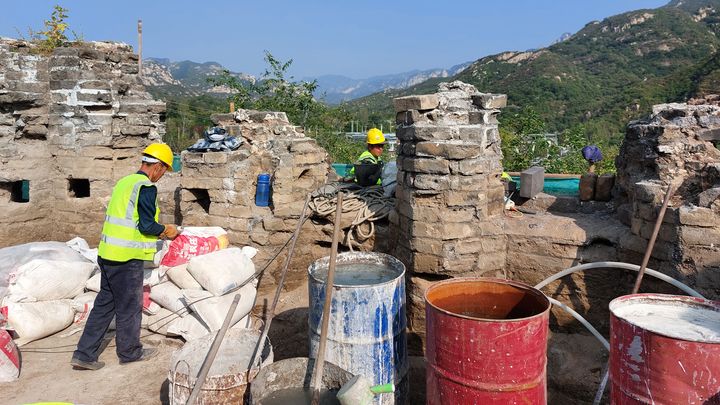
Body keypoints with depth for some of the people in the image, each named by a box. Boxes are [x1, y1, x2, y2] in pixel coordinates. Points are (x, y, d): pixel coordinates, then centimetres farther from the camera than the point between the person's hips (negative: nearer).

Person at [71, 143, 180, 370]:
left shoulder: (124, 182, 13)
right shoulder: (146, 187, -14)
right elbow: (147, 225, -18)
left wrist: (158, 232, 20)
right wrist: (166, 231, 0)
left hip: (107, 253, 9)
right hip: (127, 258, -8)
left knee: (105, 303, 16)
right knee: (129, 307, 8)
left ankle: (84, 354, 19)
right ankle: (129, 352, 25)